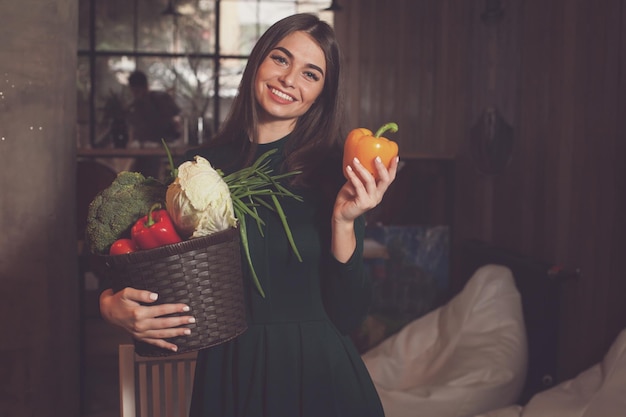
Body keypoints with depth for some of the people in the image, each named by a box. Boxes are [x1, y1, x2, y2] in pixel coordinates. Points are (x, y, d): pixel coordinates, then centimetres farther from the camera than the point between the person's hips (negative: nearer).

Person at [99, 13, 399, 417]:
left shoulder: (334, 171, -8)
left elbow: (348, 316, -11)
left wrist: (344, 220, -21)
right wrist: (111, 303, -14)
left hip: (318, 379, -1)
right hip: (228, 378, 1)